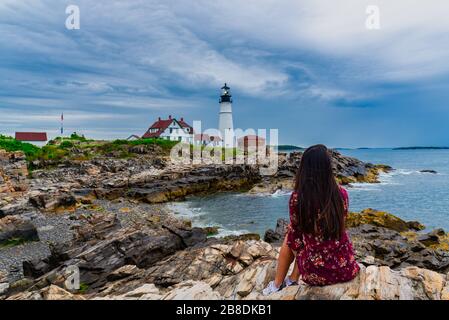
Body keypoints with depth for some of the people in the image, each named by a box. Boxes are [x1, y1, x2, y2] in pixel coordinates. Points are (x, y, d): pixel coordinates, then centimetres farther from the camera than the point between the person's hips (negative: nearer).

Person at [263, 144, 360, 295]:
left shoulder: (297, 198, -16)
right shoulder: (342, 193, -7)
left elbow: (295, 239, -2)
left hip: (315, 272, -3)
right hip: (346, 268, 3)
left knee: (290, 239, 23)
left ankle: (277, 285, 38)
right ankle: (293, 280, 37)